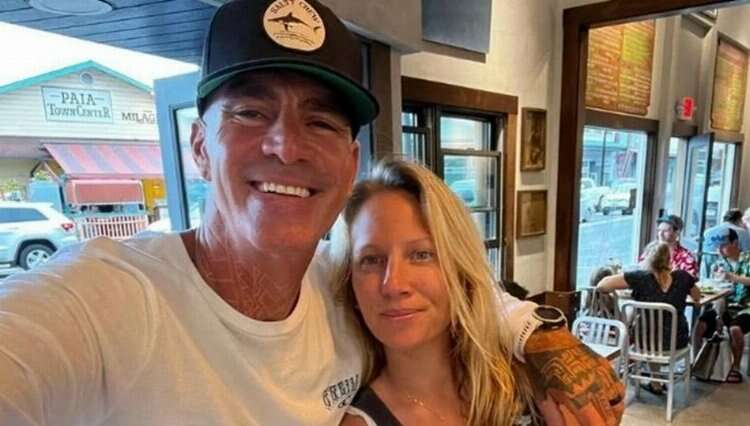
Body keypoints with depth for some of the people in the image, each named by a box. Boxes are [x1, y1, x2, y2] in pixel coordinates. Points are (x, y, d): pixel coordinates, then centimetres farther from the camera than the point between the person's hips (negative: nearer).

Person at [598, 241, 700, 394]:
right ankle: (656, 381, 40)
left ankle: (656, 383, 43)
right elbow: (697, 297, 11)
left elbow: (601, 286, -20)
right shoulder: (682, 277, -10)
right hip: (677, 340, 2)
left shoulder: (640, 277, -20)